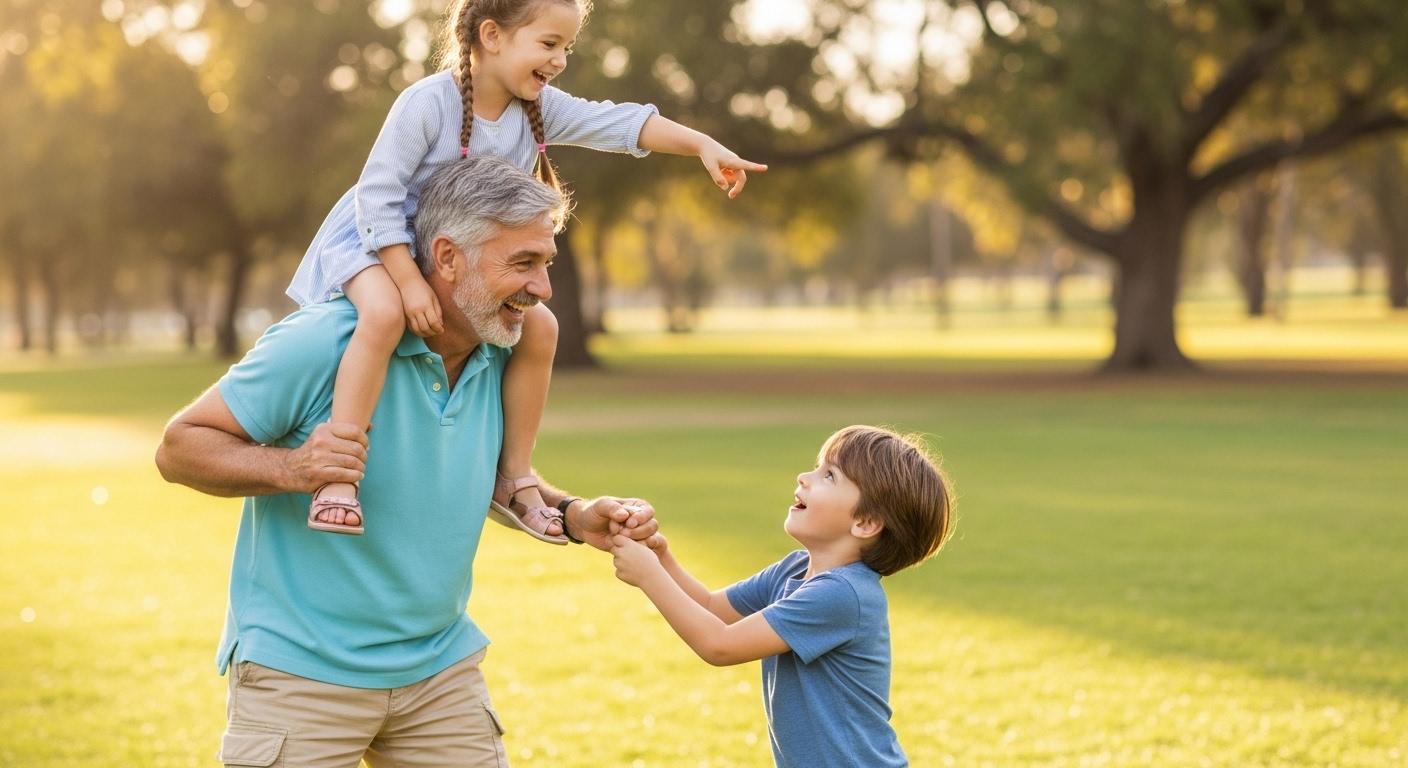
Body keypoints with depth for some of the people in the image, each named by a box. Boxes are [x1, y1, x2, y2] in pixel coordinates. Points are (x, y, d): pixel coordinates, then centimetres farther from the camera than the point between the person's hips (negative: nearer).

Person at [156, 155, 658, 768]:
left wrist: (576, 517, 1)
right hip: (301, 671, -5)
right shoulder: (323, 342, -19)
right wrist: (291, 468, -28)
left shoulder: (500, 360, 1)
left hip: (443, 670, 5)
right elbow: (179, 447, -12)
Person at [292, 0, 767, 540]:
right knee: (385, 313, -37)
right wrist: (409, 282, -32)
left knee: (538, 327, -5)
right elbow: (377, 194, -25)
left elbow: (619, 124, -8)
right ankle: (337, 477, -36)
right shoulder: (427, 103, -26)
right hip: (374, 245, -7)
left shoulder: (540, 108, -6)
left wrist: (703, 145, -21)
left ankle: (514, 478, 8)